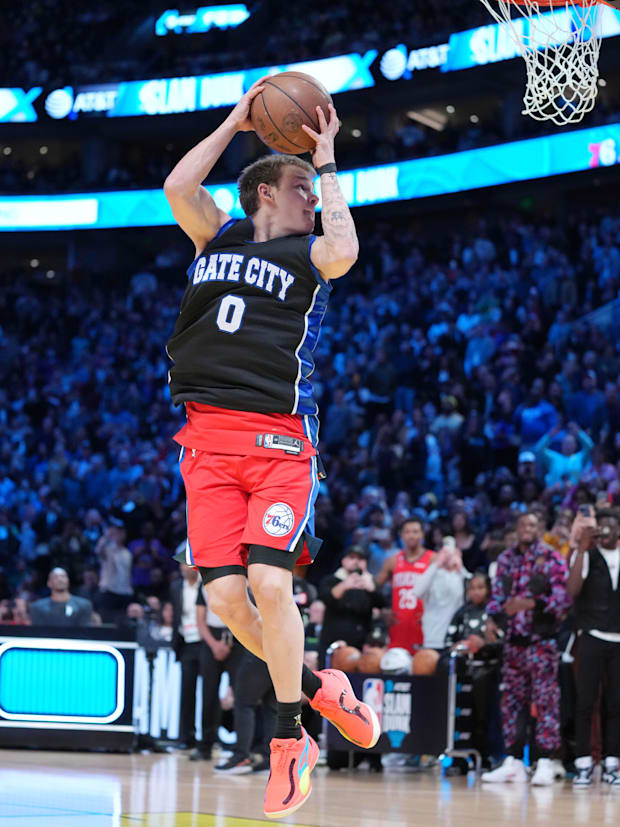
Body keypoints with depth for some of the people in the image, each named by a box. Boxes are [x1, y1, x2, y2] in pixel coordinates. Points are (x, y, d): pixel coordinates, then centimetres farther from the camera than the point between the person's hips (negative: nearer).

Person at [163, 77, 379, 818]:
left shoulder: (306, 256, 13)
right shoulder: (218, 237, 18)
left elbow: (343, 250, -10)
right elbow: (178, 187, 1)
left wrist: (327, 162, 2)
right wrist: (235, 123, 9)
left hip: (279, 437, -2)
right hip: (208, 436, 2)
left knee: (269, 579, -18)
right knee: (225, 597, -8)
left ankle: (288, 743, -8)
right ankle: (319, 689, 15)